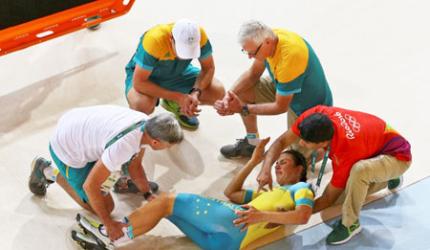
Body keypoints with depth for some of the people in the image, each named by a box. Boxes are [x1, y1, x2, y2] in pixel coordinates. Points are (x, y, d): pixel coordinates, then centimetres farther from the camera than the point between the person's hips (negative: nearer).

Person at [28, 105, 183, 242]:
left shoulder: (146, 123, -13)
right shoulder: (124, 146, -38)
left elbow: (135, 166, 5)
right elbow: (90, 186, -30)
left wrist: (148, 195, -4)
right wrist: (109, 224, -21)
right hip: (66, 150, -7)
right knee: (106, 206, 4)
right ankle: (48, 172, 10)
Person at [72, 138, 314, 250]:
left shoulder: (302, 189, 14)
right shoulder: (270, 191, 39)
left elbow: (303, 215, -10)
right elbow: (231, 193, 42)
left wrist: (263, 215, -24)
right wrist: (254, 162, 39)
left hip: (236, 224, -8)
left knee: (167, 200, -8)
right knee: (163, 202, 4)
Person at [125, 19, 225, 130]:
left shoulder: (199, 34, -27)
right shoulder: (154, 40, -38)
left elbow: (208, 68, -12)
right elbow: (138, 82, -33)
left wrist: (196, 93, -31)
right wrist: (178, 97, -35)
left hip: (179, 73, 4)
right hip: (147, 75, -4)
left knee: (218, 92, -16)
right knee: (141, 106, -37)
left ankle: (175, 105, 11)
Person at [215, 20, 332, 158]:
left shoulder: (289, 58, -40)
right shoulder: (268, 37, -17)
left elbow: (281, 107, -27)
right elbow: (252, 74, -2)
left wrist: (243, 109, -22)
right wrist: (230, 95, -18)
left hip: (310, 106, -8)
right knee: (243, 90, -3)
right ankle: (252, 143, 16)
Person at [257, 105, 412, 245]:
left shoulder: (344, 154, -38)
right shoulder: (316, 115, -25)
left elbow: (328, 199, -25)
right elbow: (282, 141, -14)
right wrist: (266, 170, -30)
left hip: (397, 156, -8)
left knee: (359, 170, -39)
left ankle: (350, 223, -14)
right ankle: (388, 178, 23)